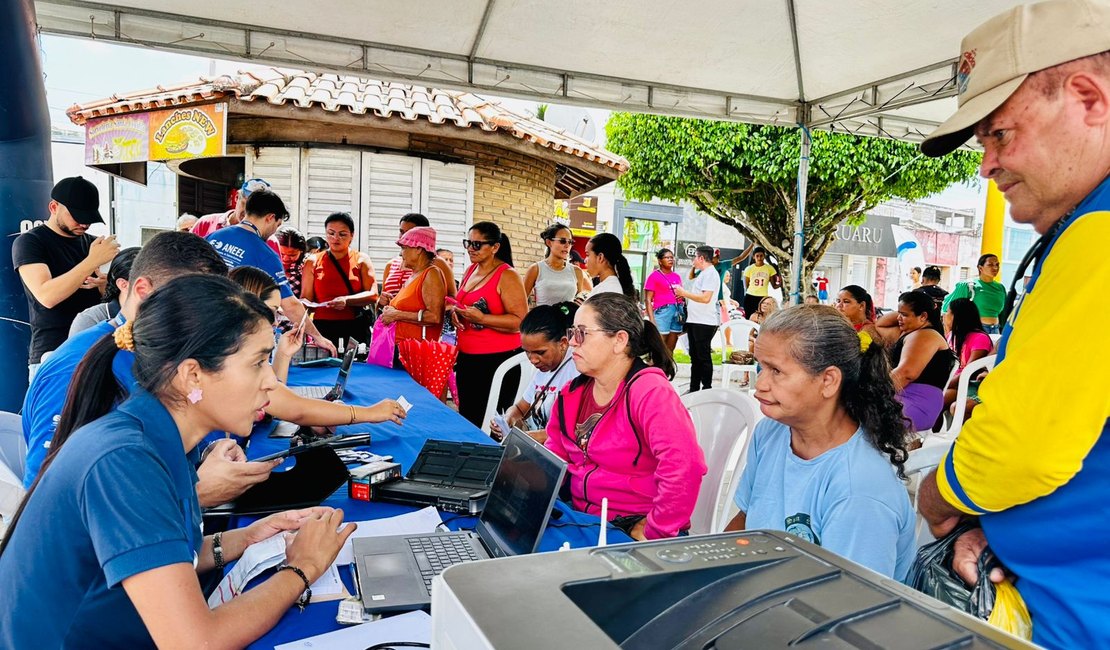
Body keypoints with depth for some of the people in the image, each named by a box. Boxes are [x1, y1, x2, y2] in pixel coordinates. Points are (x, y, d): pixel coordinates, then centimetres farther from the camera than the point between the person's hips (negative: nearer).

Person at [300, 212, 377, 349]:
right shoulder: (313, 262, 11)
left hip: (356, 331, -1)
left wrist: (346, 300, -19)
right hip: (323, 328, 1)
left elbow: (373, 295, -4)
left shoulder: (361, 260, 8)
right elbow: (306, 299, 7)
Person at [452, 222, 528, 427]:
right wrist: (455, 313, 3)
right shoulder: (470, 271, 11)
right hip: (467, 358, 8)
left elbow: (520, 321, -20)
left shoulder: (507, 276, -12)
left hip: (497, 360, -8)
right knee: (466, 418, 15)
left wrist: (482, 319, -26)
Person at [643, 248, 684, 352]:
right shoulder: (654, 275, 0)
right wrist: (652, 320, -14)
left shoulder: (677, 276, 16)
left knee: (670, 350, 10)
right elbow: (648, 300, -4)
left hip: (678, 312, 6)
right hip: (662, 311, -6)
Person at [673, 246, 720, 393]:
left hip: (705, 323, -10)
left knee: (703, 357, -5)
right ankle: (694, 389, 21)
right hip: (694, 320, 10)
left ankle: (707, 389, 1)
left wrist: (684, 293, -14)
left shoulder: (710, 273, -12)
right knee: (695, 357, 14)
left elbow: (705, 298, -22)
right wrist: (684, 296, 15)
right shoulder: (703, 273, 19)